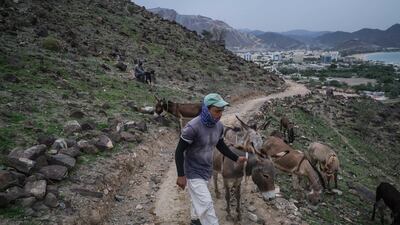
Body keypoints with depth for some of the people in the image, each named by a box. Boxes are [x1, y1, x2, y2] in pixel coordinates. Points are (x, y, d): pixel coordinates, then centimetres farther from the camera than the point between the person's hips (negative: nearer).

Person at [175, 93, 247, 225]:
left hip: (207, 170, 7)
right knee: (206, 203, -9)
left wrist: (236, 158, 6)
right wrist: (181, 175, -21)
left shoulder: (219, 126, -8)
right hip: (193, 171, -7)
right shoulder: (193, 127, -29)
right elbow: (179, 151, -22)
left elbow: (221, 145, 11)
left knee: (198, 198, 27)